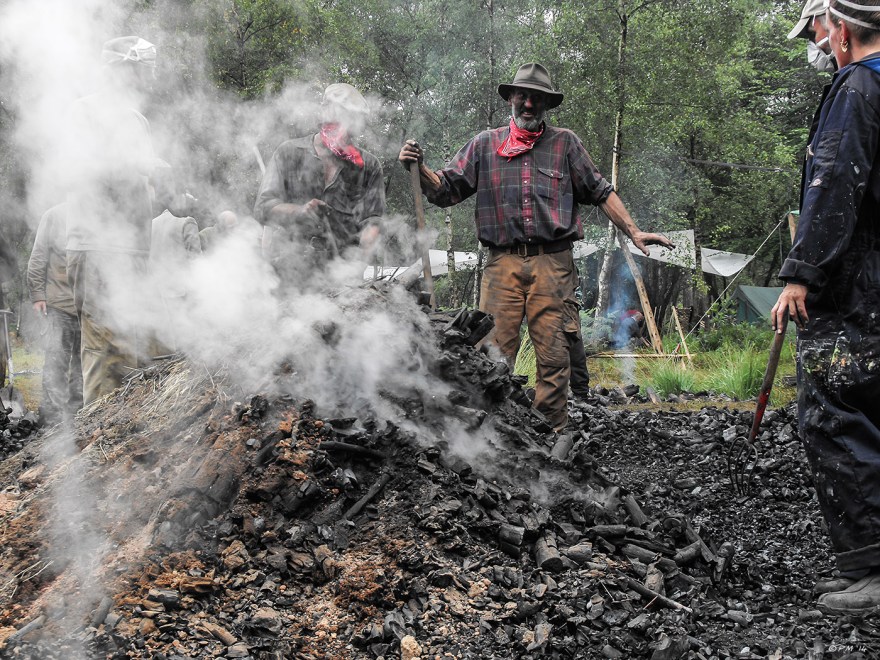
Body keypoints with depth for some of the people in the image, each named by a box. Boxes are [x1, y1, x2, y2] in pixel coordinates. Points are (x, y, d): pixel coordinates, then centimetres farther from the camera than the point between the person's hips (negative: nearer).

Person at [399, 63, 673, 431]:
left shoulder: (565, 144, 13)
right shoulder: (484, 145, 14)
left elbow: (600, 193, 16)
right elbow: (445, 190, 11)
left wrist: (633, 232, 8)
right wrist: (418, 169, -8)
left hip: (552, 264, 0)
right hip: (503, 263, 0)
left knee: (554, 355, -1)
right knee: (495, 353, -4)